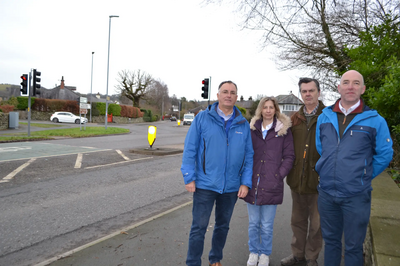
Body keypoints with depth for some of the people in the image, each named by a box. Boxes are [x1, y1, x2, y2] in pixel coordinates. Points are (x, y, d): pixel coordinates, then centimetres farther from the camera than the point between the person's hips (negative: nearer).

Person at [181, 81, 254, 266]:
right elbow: (190, 149, -5)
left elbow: (248, 156, 6)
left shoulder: (243, 124, 4)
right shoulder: (202, 118, -5)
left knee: (223, 226, 19)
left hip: (231, 187, 4)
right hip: (205, 184, -3)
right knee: (199, 228, 1)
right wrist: (189, 178, -10)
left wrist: (246, 182, -1)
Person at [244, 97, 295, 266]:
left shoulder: (284, 130, 0)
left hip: (271, 185, -2)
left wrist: (279, 175, -7)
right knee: (253, 223, 14)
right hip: (252, 183, 2)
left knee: (267, 225, 9)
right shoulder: (252, 129, 6)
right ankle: (253, 252, 32)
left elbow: (289, 156, 1)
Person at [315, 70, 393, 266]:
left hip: (356, 197, -3)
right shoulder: (324, 117, 3)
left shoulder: (375, 121, -7)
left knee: (353, 247, 12)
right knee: (330, 241, 19)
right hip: (326, 193, 3)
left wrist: (364, 177, 3)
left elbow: (384, 155, 0)